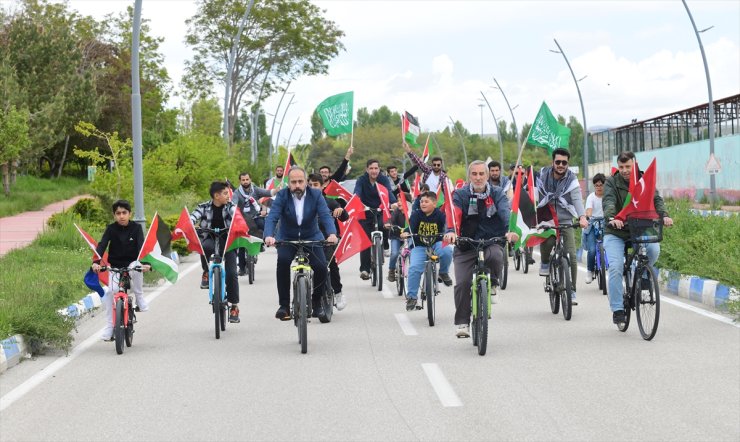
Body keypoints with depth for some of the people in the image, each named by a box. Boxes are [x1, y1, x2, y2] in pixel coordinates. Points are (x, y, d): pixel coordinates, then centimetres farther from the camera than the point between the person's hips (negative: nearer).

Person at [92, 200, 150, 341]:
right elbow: (102, 245, -18)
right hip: (115, 266, 1)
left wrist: (145, 263, -39)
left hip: (132, 263, -1)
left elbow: (142, 246, -20)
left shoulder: (136, 228, -8)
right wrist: (96, 262, -36)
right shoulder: (111, 229, -6)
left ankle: (139, 299, -13)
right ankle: (109, 327, -9)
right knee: (111, 291, -19)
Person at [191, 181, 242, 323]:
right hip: (210, 238, 0)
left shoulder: (230, 206, 0)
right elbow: (192, 218, -14)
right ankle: (206, 273, -10)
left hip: (227, 241, 1)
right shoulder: (204, 207, 0)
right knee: (205, 247, -38)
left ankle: (234, 306, 3)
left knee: (231, 273, -11)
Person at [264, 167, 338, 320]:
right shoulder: (282, 196, -10)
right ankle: (284, 305, -17)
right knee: (282, 261, -28)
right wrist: (269, 236, -43)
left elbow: (326, 216, -21)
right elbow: (272, 217, -22)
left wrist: (332, 233, -41)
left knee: (321, 267, -20)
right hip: (287, 238, 0)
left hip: (312, 237, 1)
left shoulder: (316, 195, -9)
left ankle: (316, 302, 8)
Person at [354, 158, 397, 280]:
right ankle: (364, 269, -3)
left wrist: (393, 202, -45)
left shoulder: (384, 179, -8)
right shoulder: (362, 180, -10)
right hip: (365, 212, -1)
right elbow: (357, 192, -27)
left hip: (380, 211, 1)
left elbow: (388, 191, -24)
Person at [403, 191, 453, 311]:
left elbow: (446, 230, -15)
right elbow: (411, 228, -15)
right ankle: (411, 296, -8)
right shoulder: (416, 214, -5)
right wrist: (406, 233, -38)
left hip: (436, 244, 0)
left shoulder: (440, 215, -6)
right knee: (414, 268, -21)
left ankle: (443, 273, -1)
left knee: (447, 250, -33)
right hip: (419, 246, 0)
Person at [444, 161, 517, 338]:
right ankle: (462, 323, 1)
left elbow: (505, 212, -14)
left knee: (495, 257, -34)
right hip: (466, 245, 0)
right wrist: (450, 231, -37)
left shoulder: (497, 194, 3)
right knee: (462, 283, -14)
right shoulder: (460, 195, 2)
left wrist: (509, 230, -36)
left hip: (492, 242, 0)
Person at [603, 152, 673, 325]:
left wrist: (664, 215, -32)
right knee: (616, 268, -18)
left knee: (654, 249, -26)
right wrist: (611, 218, -43)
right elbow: (608, 202, -21)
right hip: (615, 233, -2)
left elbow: (656, 199, -10)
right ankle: (617, 309, -10)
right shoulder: (612, 182, -3)